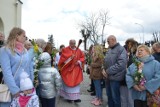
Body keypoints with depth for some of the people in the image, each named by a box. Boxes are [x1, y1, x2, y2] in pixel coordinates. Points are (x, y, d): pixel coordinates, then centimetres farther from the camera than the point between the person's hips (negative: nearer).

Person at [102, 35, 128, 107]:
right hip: (108, 77, 8)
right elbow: (106, 61, 18)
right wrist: (103, 69, -3)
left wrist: (108, 71, -18)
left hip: (115, 77, -8)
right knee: (109, 95, 20)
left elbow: (121, 64, -23)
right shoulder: (109, 50, 13)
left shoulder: (121, 49, -13)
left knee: (115, 97, 6)